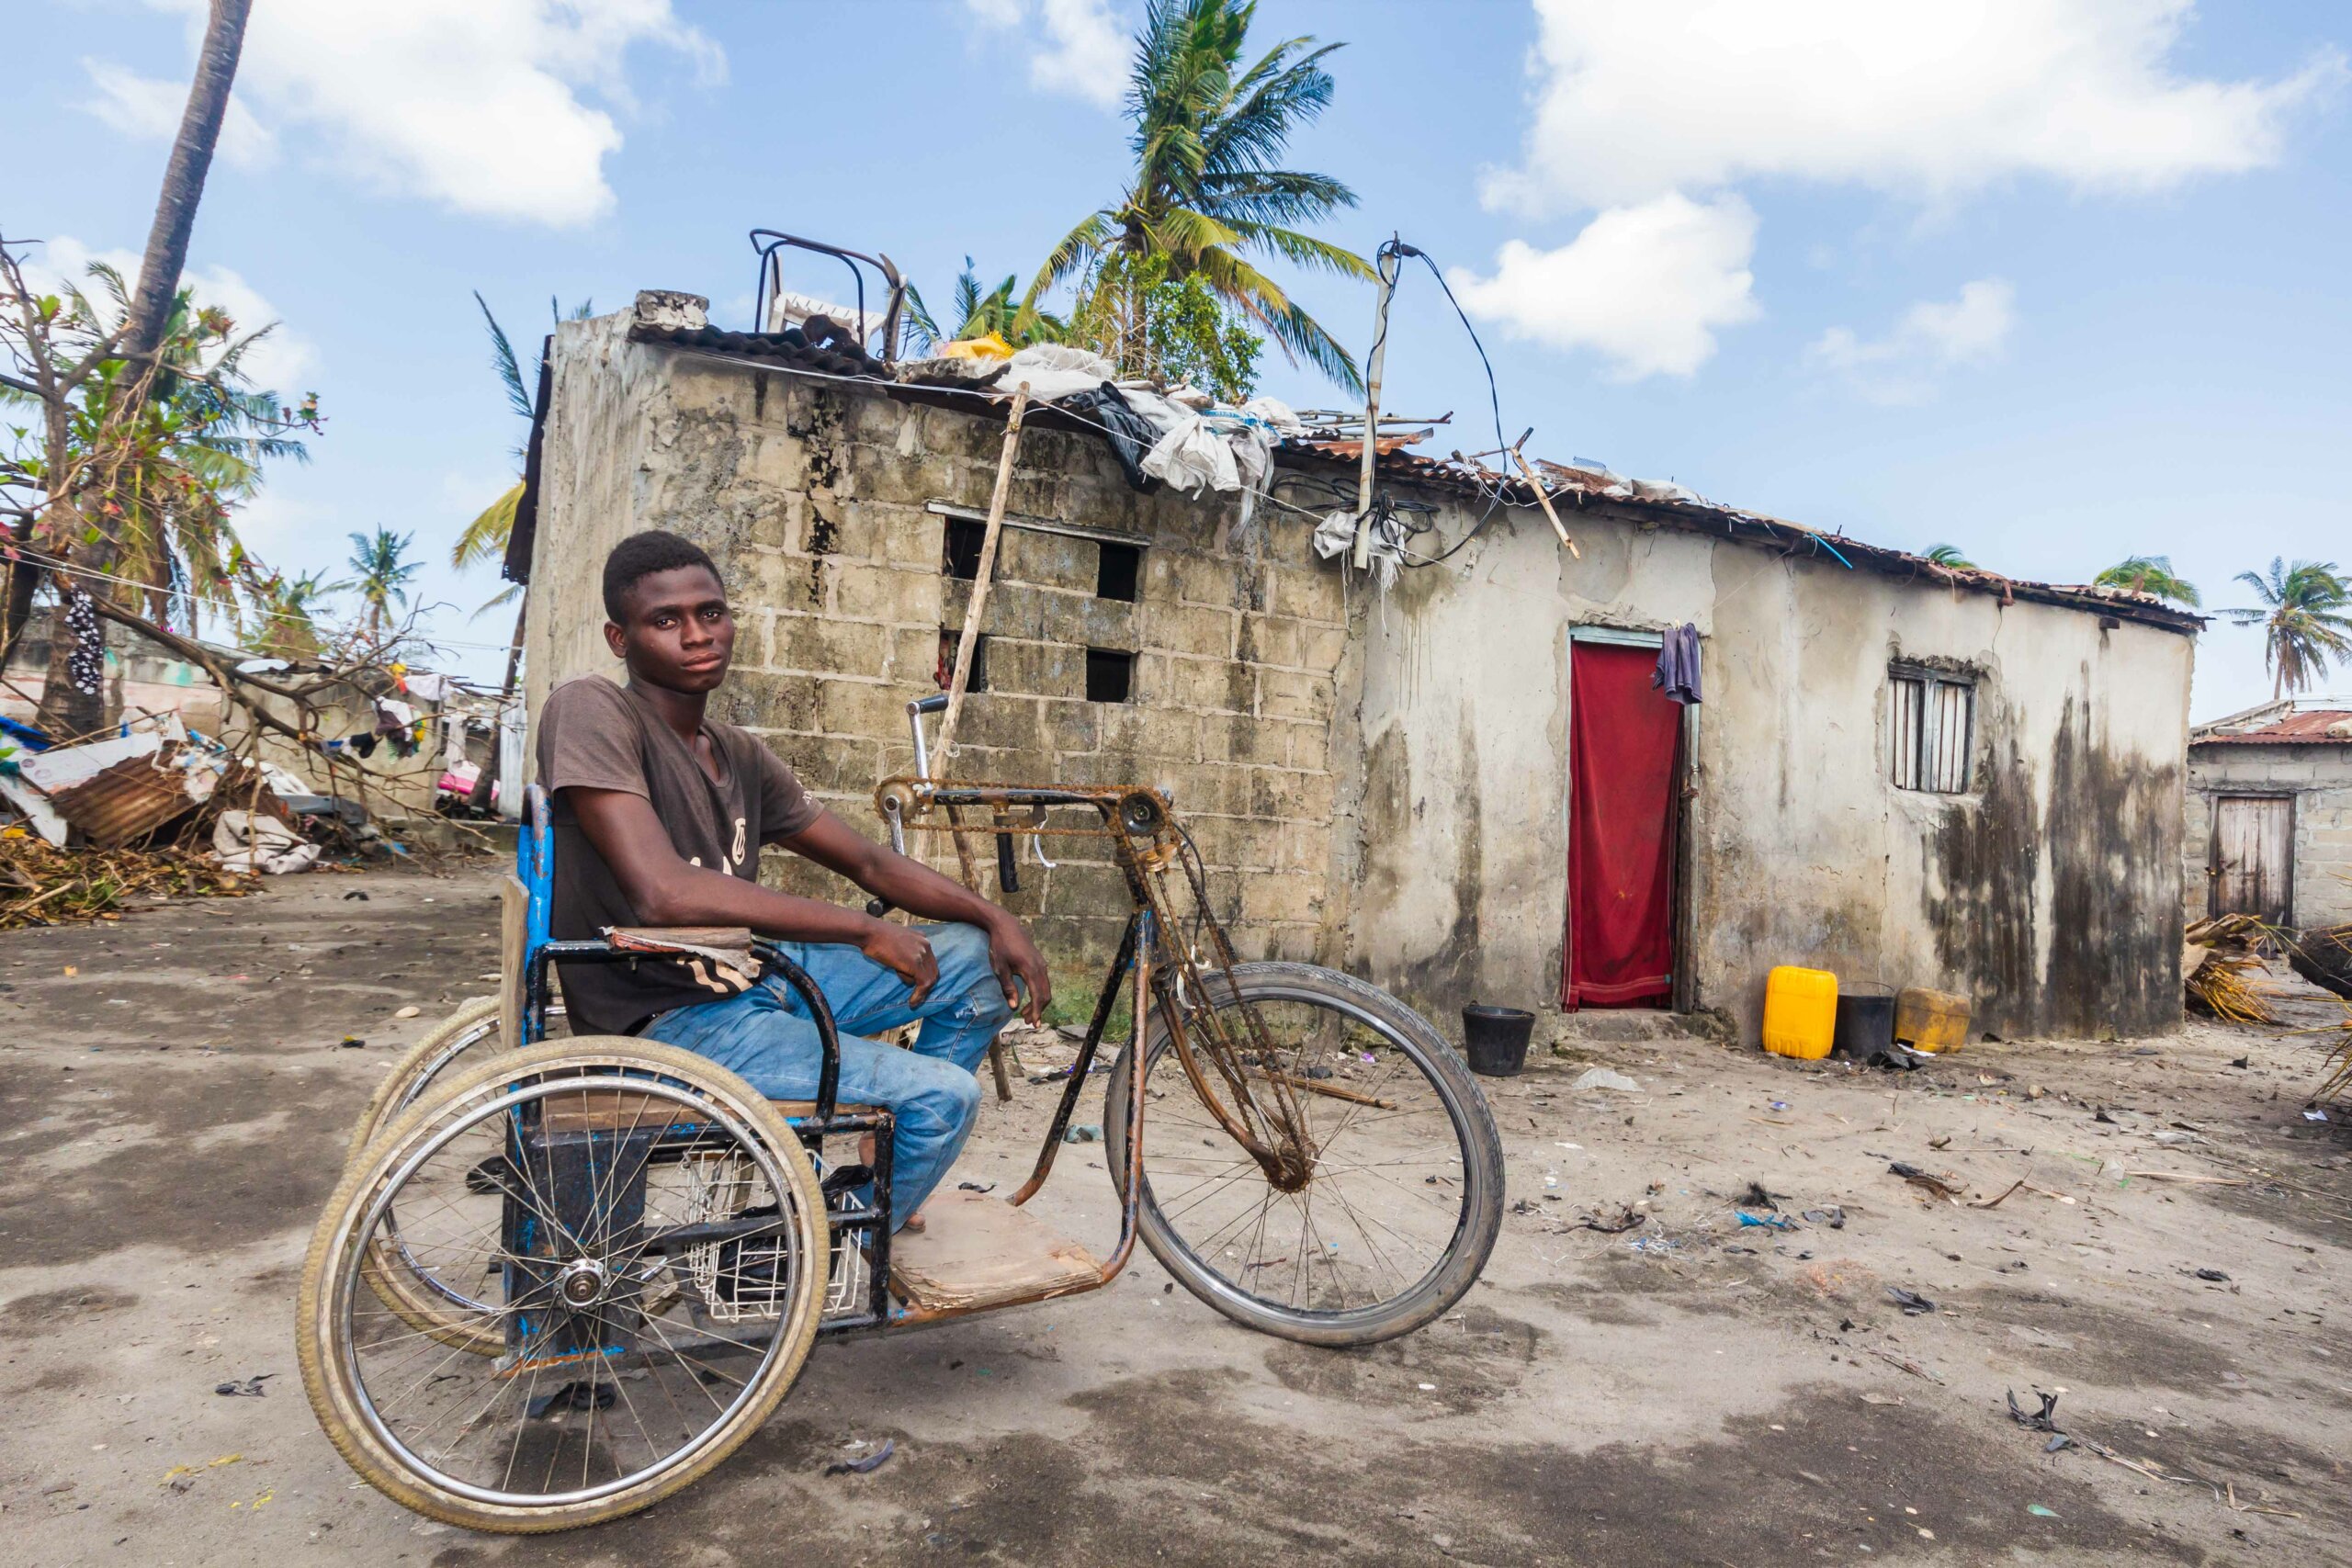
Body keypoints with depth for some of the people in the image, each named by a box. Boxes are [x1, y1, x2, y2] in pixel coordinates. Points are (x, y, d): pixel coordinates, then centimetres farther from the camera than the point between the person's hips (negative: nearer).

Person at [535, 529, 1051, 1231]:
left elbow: (871, 863, 13)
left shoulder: (742, 756, 9)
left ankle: (889, 1166, 22)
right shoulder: (591, 711, -15)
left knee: (975, 956, 7)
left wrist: (995, 918, -3)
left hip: (754, 982, 8)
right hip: (668, 1023, -8)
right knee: (945, 1095, -19)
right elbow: (663, 892, -29)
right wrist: (863, 928, -23)